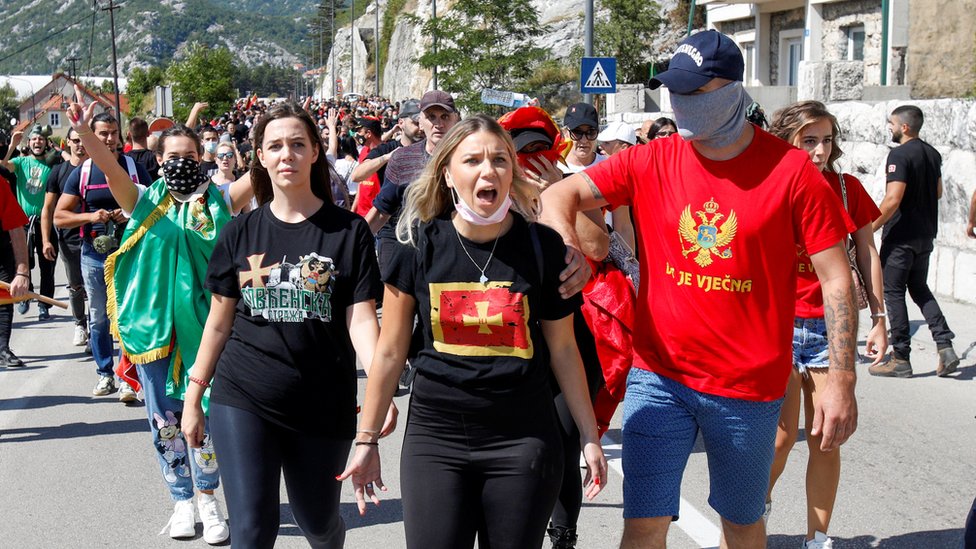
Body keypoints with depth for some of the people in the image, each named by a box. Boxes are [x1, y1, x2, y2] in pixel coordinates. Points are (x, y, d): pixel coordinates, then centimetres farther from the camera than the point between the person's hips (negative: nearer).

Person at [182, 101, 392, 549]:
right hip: (243, 400, 1)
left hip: (322, 405, -1)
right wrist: (194, 395, 8)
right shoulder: (241, 232, 4)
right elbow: (219, 322, 9)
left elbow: (361, 320, -8)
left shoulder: (348, 231, -3)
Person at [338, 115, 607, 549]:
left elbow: (562, 349, 6)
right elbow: (390, 352, 4)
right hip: (435, 436, 0)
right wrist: (366, 440, 5)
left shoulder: (542, 246, -3)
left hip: (523, 439, 0)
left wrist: (589, 436, 6)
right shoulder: (420, 245, -2)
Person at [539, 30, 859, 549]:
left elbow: (836, 278, -6)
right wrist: (567, 248, -28)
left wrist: (841, 381, -11)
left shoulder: (791, 170, -8)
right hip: (659, 375, 1)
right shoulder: (651, 162, -2)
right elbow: (560, 195, -5)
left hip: (749, 387, -1)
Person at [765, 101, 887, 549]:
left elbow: (867, 254, 8)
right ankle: (759, 504, 31)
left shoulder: (847, 188, 1)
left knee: (825, 440, 5)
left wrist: (879, 318, 5)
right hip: (777, 323, -2)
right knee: (782, 437, 0)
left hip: (831, 327, 2)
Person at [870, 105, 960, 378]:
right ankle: (945, 346, 5)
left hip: (901, 236, -8)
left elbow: (893, 199, -24)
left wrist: (869, 229, -17)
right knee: (920, 289, 17)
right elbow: (938, 192, 21)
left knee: (893, 292, 1)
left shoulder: (900, 155, -17)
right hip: (926, 235, 8)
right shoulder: (933, 154, 10)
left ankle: (901, 359, 4)